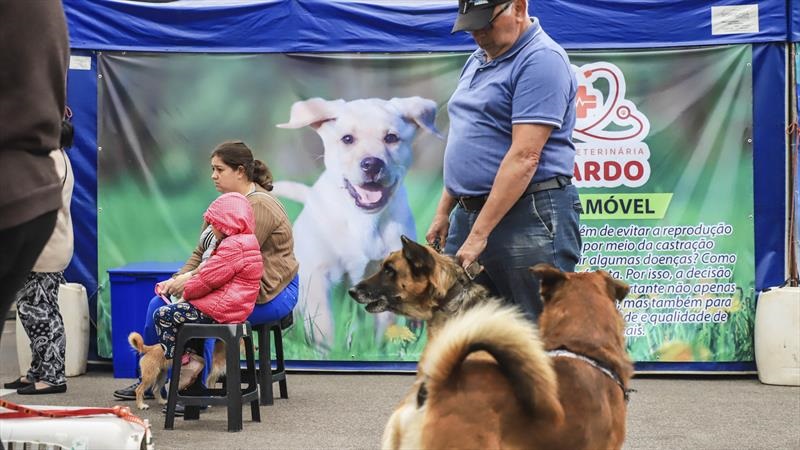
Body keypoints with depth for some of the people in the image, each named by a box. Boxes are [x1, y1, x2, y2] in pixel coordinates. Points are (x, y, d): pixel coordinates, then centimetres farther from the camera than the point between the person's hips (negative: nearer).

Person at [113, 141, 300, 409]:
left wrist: (191, 279, -22)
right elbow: (201, 253, 12)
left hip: (268, 295, -10)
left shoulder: (259, 206, -15)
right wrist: (177, 280, -5)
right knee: (160, 302, -2)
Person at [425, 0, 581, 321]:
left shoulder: (541, 59, -12)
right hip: (469, 211, 9)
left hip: (529, 216, -9)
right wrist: (443, 212, 18)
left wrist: (479, 234, -21)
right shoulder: (478, 60, 17)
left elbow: (524, 157, -19)